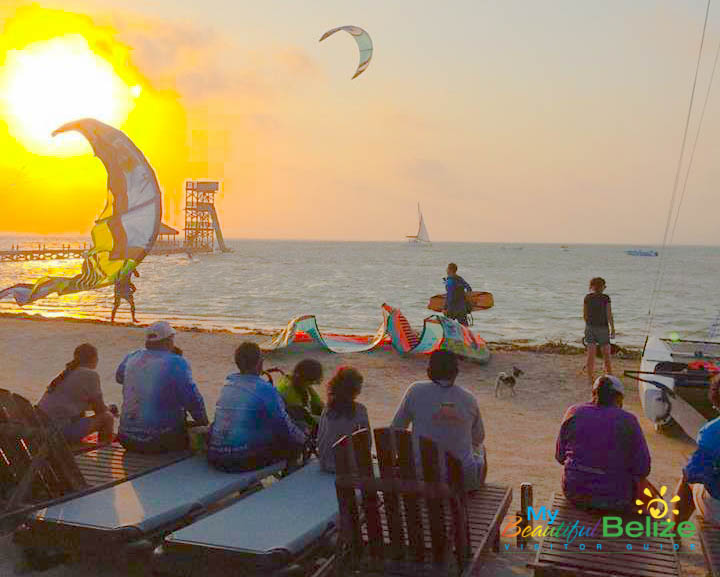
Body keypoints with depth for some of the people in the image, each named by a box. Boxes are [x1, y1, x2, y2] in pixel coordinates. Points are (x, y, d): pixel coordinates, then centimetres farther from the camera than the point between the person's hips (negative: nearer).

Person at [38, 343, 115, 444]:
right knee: (107, 418, -3)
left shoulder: (66, 373, 18)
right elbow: (100, 409, -4)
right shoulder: (91, 375, -7)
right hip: (61, 431, -9)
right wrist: (109, 411, 18)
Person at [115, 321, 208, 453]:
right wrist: (204, 422, 1)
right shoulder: (176, 363, -13)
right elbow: (193, 399, -16)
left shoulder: (132, 358, 5)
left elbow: (119, 376, 29)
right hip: (162, 442, -6)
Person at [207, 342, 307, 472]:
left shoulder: (227, 385, 9)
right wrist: (304, 438, 18)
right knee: (295, 444, 7)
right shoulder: (266, 389, -12)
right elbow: (284, 425, -4)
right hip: (244, 461, -7)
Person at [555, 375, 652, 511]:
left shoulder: (573, 413, -3)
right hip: (613, 499, -3)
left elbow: (560, 456, 3)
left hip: (574, 492, 3)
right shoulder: (627, 421, -10)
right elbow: (642, 468, -10)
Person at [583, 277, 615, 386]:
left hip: (590, 327, 2)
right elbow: (609, 315, -10)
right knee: (606, 354, 12)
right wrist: (613, 329, -3)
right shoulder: (605, 298, -9)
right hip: (603, 328, -2)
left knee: (590, 355, 1)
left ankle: (591, 380, 0)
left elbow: (584, 315, 3)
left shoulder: (587, 297, -1)